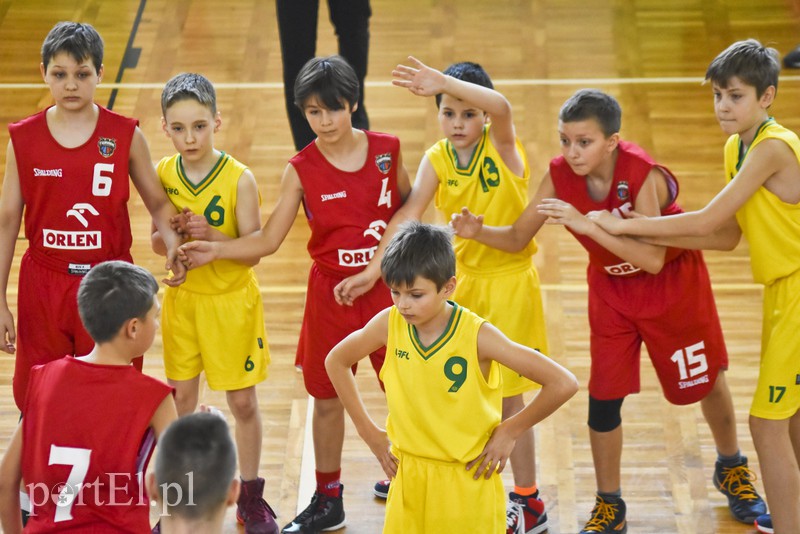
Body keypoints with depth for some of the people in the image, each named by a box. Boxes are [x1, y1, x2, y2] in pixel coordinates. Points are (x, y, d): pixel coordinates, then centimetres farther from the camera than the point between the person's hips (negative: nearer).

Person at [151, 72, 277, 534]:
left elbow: (253, 251, -15)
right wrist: (174, 231, -19)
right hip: (182, 297, 3)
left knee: (243, 401, 5)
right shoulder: (163, 174, -6)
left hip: (232, 300, -3)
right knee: (182, 397, 11)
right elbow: (157, 244, 4)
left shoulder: (239, 179, -17)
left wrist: (211, 234, -31)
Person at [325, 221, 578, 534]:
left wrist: (509, 431, -10)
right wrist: (368, 432, 7)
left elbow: (563, 384, -20)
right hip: (409, 479, 3)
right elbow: (336, 362, 10)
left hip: (468, 481, -3)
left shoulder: (477, 335, -19)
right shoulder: (389, 324, -8)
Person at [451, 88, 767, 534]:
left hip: (674, 284, -3)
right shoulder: (560, 176, -21)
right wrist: (479, 232, -33)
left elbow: (653, 260, -42)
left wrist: (587, 224, -49)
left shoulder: (644, 175, -34)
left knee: (707, 380, 15)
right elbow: (518, 238, -12)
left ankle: (732, 468, 43)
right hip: (612, 289, 3)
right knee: (604, 396, -2)